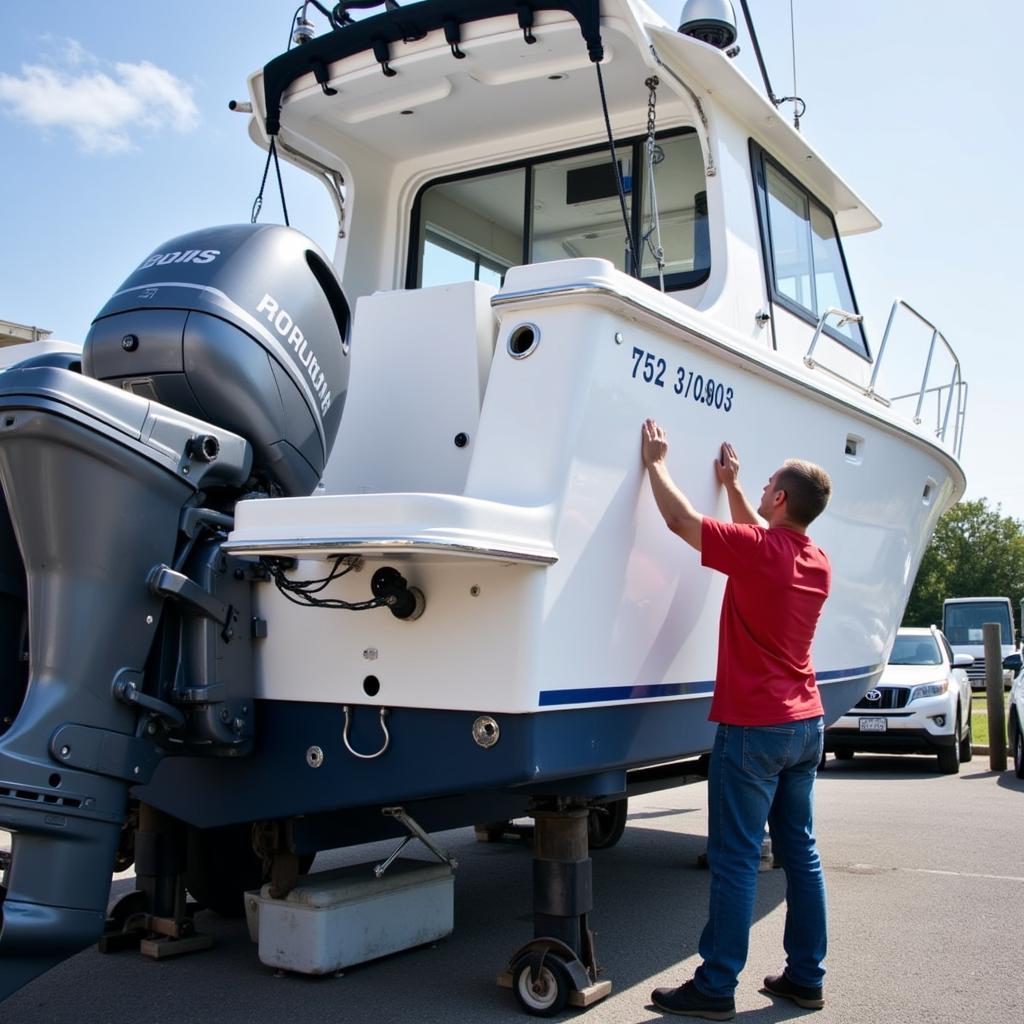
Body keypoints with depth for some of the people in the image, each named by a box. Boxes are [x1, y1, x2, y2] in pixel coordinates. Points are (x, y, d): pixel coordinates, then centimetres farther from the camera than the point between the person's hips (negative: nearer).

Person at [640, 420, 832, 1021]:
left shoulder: (757, 550, -17)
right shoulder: (818, 563, 6)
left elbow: (680, 519, -11)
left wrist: (657, 462, 3)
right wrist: (732, 486, 32)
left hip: (753, 728, -8)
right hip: (806, 724, 8)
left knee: (736, 859, -2)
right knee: (801, 852, 14)